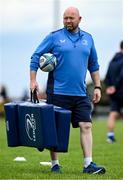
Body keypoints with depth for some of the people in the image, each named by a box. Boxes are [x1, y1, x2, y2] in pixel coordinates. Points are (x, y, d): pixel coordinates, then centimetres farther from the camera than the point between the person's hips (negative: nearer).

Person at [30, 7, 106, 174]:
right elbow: (36, 58, 2)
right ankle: (55, 164, 11)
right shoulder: (54, 37, 0)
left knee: (86, 126, -6)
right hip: (58, 92, -3)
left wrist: (97, 87, 13)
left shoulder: (88, 38, 12)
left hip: (80, 94, 3)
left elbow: (94, 65, 19)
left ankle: (88, 164, -6)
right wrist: (33, 80, -7)